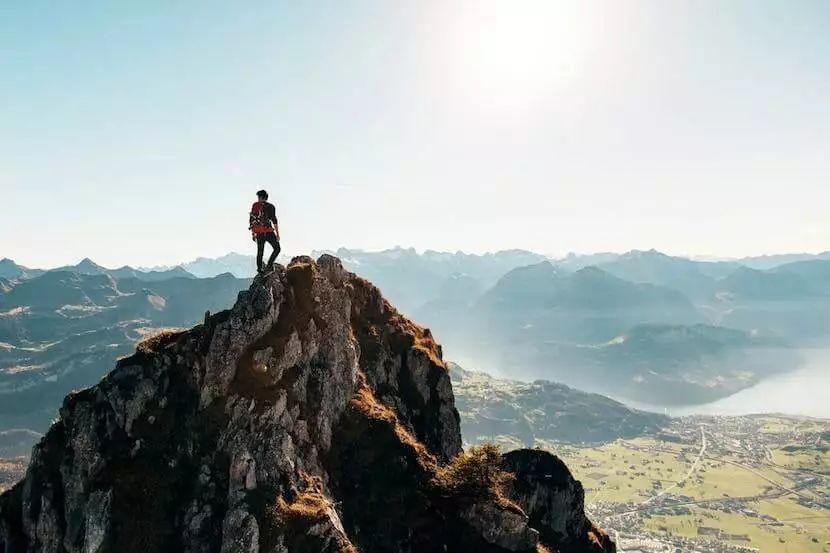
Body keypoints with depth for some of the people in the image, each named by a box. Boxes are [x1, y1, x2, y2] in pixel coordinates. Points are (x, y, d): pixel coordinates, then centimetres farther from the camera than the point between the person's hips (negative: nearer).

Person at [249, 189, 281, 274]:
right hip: (268, 232, -4)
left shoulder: (255, 206, 9)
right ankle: (269, 265, -8)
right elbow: (274, 220, -10)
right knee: (277, 249, 6)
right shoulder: (270, 206, -3)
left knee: (260, 252, 12)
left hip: (258, 233, 5)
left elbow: (251, 220, 11)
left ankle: (259, 269, 10)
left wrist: (253, 233, 18)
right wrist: (277, 233, -6)